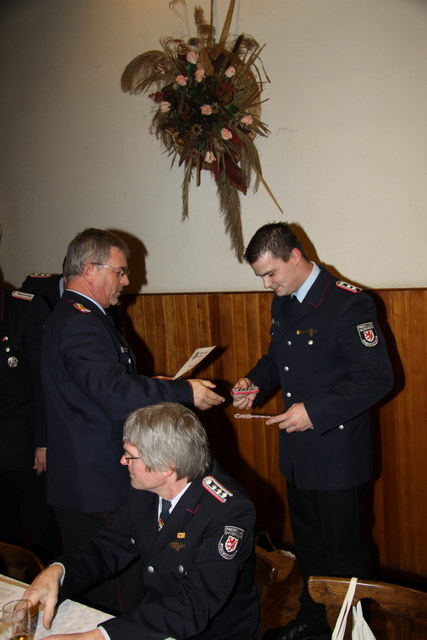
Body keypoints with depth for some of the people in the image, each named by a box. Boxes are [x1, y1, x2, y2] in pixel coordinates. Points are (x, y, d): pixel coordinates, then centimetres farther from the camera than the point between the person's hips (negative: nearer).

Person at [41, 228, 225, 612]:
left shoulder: (76, 316, 15)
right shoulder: (80, 322, -20)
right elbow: (114, 391, -30)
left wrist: (147, 386, 11)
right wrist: (186, 392, -24)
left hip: (83, 477, 11)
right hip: (96, 484, -11)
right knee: (115, 591, 0)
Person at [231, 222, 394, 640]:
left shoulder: (348, 304, -20)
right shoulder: (283, 301, 6)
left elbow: (377, 378, -22)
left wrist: (315, 411, -25)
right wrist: (254, 382, -1)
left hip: (337, 456, -8)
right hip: (298, 452, 8)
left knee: (344, 552, 8)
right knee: (307, 544, 23)